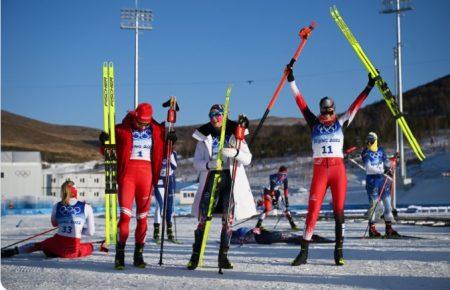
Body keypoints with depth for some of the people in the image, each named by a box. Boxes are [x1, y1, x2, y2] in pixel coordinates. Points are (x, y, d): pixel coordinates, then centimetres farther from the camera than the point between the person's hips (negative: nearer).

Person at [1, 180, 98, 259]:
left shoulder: (57, 206, 5)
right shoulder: (86, 207, -2)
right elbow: (91, 232, 2)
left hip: (57, 244, 2)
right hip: (74, 249, -2)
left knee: (37, 245, 31)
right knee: (90, 246, 30)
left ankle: (12, 251, 20)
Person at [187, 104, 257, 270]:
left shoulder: (235, 134, 7)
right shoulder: (204, 136, 10)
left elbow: (247, 159, 0)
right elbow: (196, 162, 5)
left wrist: (235, 152, -20)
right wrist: (208, 164, -17)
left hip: (230, 179, 0)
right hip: (210, 178, 0)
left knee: (228, 220, -1)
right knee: (203, 218, -7)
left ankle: (223, 257, 7)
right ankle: (195, 256, -3)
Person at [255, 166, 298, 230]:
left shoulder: (285, 178, -14)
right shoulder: (273, 177, -30)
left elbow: (285, 189, -7)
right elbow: (272, 189, -34)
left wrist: (286, 199, -10)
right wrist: (273, 199, -37)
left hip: (276, 192, 5)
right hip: (268, 192, -5)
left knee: (285, 207, -1)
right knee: (268, 209, -22)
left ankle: (293, 225, 8)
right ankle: (258, 225, -22)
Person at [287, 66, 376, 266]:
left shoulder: (340, 122, 12)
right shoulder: (314, 123, 10)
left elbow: (356, 105, 12)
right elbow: (301, 103, 8)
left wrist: (369, 87, 11)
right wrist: (291, 81, 7)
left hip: (338, 169, 1)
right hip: (319, 171, -1)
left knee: (339, 211, 1)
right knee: (313, 211, -7)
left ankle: (339, 251, 7)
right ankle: (304, 252, -4)